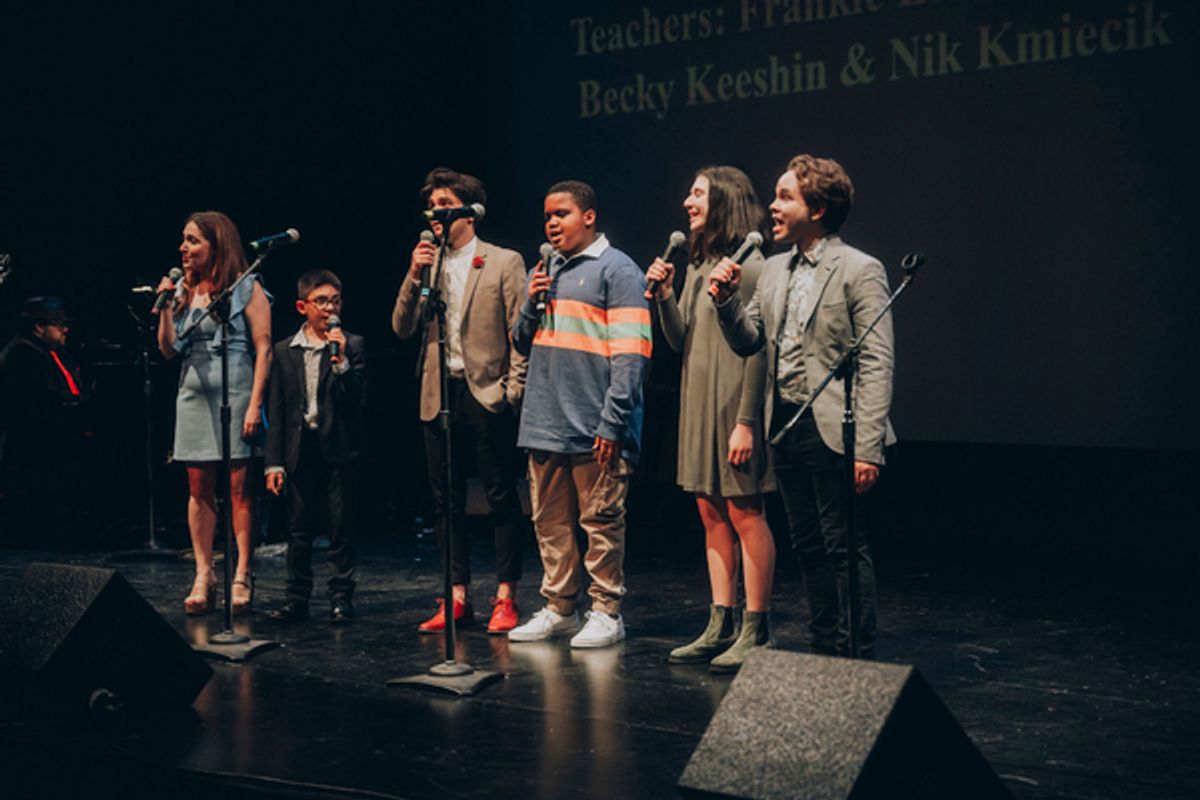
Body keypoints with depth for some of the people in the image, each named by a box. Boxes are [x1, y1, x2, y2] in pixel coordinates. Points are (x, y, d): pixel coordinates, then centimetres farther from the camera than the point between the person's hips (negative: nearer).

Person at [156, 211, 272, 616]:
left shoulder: (246, 288, -1)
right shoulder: (183, 291, 14)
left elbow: (263, 348, -6)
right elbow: (168, 349, 11)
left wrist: (255, 403, -13)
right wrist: (165, 307, -1)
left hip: (235, 396, -5)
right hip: (193, 396, 5)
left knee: (239, 488, -4)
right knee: (199, 488, 5)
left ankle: (242, 577, 0)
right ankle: (203, 576, 10)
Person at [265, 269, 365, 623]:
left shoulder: (351, 346, 1)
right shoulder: (284, 351, 8)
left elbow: (357, 401, -7)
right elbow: (276, 411, 8)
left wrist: (341, 362, -19)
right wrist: (274, 463, 4)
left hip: (338, 449, -2)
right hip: (300, 450, 2)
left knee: (341, 526, 2)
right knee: (299, 528, 7)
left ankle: (341, 597, 11)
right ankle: (297, 597, 15)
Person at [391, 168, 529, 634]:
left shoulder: (504, 262, 1)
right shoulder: (426, 265, 13)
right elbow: (402, 329, 5)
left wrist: (514, 387, -10)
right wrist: (414, 277, -7)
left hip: (488, 397, -5)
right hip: (440, 398, 5)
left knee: (501, 499, -1)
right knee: (447, 503, 8)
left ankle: (505, 598, 6)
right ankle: (458, 598, 15)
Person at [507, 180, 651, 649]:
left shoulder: (617, 270, -4)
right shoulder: (546, 271, 18)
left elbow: (631, 354, -11)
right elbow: (522, 343, 22)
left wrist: (612, 422, -18)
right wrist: (532, 305, 2)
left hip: (595, 430, -7)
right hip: (545, 425, 7)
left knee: (601, 522, 0)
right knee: (550, 522, 12)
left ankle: (607, 613, 8)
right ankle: (558, 609, 22)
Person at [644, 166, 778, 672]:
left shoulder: (747, 266, -11)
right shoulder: (697, 266, 15)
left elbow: (758, 350, -15)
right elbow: (680, 342, 15)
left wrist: (746, 422, -19)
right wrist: (664, 295, -1)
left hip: (733, 407, -9)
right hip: (698, 404, 9)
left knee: (745, 514, -4)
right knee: (712, 514, 10)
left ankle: (756, 631, 2)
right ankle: (721, 626, 17)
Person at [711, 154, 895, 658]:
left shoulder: (860, 271, -8)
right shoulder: (774, 270, 14)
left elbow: (877, 364, -13)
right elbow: (747, 341, 15)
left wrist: (867, 447, -19)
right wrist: (727, 299, -5)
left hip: (833, 431, -7)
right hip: (786, 428, 7)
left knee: (845, 549, -2)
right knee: (809, 548, 13)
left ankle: (859, 659, 6)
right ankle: (825, 651, 24)